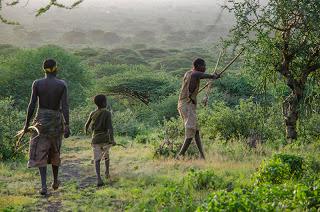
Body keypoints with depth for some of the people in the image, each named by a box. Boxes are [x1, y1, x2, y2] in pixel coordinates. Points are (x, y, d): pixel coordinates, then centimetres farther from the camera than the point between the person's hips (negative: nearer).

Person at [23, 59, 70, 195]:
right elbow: (65, 106, -13)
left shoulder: (37, 84, -6)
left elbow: (32, 105, -7)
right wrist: (67, 126, -13)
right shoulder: (62, 85, -7)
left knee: (41, 153, 1)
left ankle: (44, 185, -13)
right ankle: (55, 181, 34)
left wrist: (27, 124, 1)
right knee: (55, 150, 20)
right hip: (56, 120, 1)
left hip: (41, 120, -1)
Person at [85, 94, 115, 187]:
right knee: (106, 154, 28)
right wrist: (112, 139, -25)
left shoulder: (92, 114, 5)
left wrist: (85, 130, 43)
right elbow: (110, 127, -18)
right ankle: (107, 172, 33)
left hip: (96, 140, 1)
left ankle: (98, 178, -27)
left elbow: (87, 124, 20)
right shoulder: (107, 113, -6)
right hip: (106, 139, -1)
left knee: (97, 159, -6)